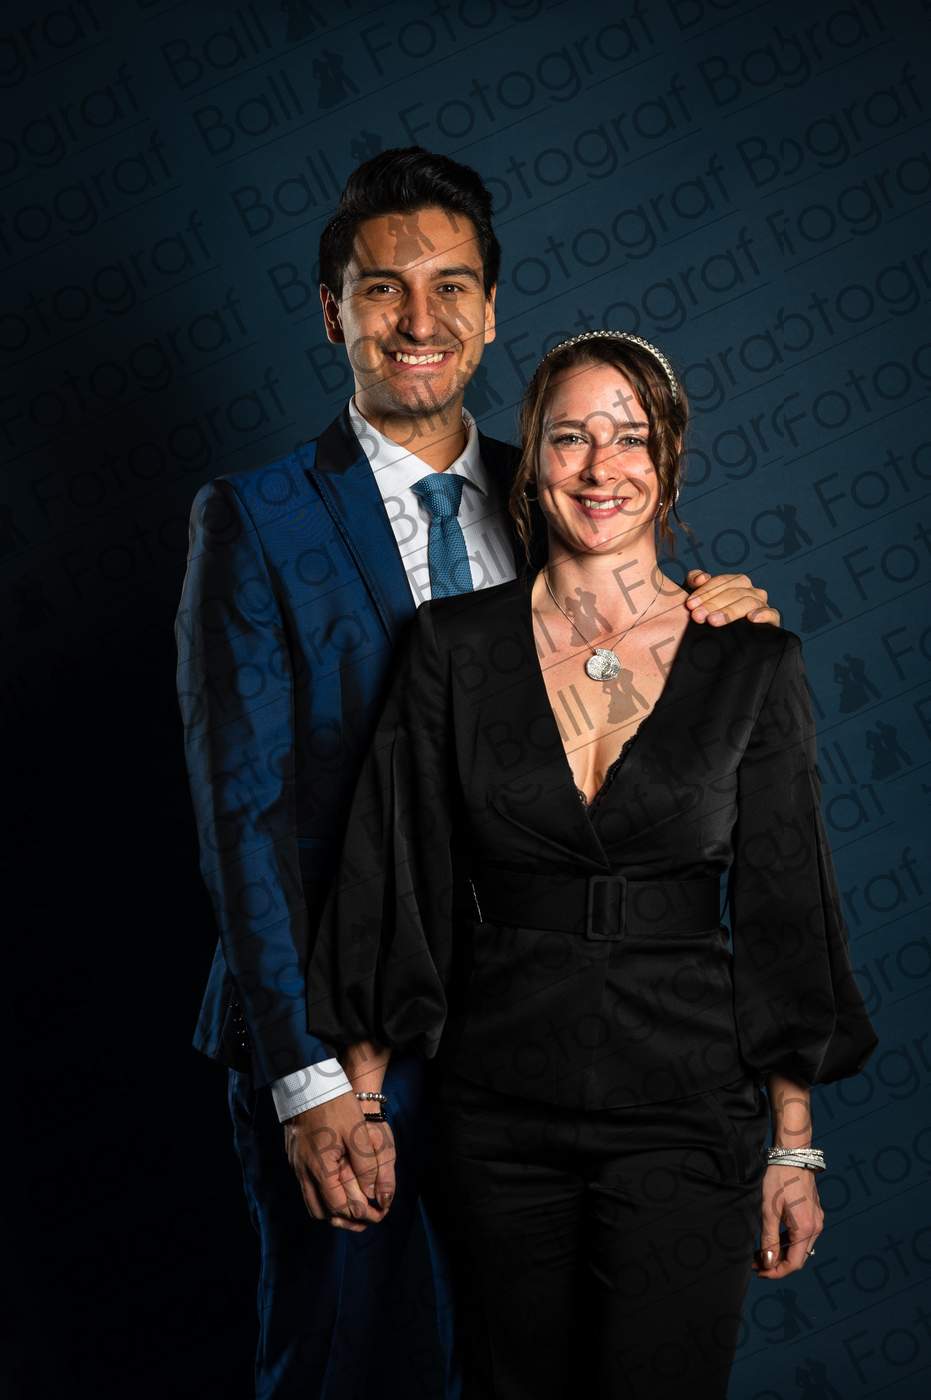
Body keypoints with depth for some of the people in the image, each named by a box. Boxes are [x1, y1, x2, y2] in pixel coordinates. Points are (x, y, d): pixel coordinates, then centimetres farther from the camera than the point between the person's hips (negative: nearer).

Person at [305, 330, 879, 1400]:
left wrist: (794, 1148, 1)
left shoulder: (753, 662, -1)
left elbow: (780, 907, 2)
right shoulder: (455, 644, 0)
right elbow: (394, 877, 1)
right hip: (497, 1101, 1)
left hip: (685, 1108, -1)